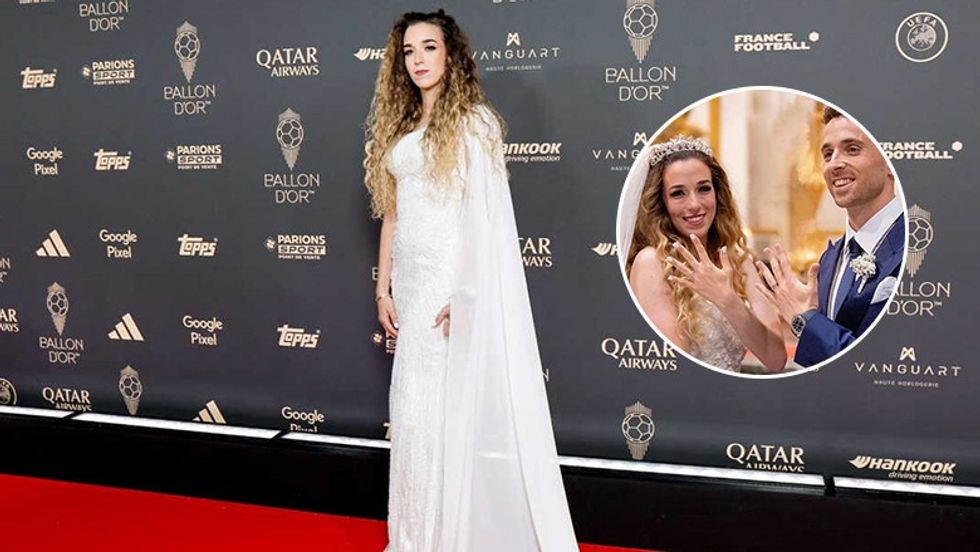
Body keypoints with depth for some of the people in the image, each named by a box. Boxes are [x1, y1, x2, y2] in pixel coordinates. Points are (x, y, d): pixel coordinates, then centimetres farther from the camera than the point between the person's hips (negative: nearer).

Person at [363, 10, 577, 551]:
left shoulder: (473, 122, -5)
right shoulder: (398, 127, 14)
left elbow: (483, 216, -12)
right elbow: (390, 212, 15)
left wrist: (463, 294, -18)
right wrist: (384, 287, 9)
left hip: (454, 278, -6)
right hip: (412, 283, 7)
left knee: (456, 405, -4)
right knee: (413, 405, 9)